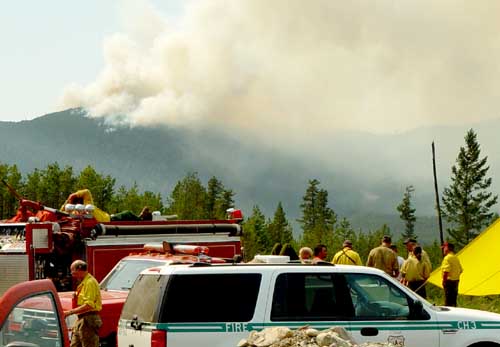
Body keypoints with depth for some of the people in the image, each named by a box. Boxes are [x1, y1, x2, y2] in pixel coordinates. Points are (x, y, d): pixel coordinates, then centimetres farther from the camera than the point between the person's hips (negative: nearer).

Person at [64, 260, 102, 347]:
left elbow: (89, 305, -23)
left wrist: (70, 312, -21)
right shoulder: (82, 283, 18)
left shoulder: (90, 282, -15)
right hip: (80, 319, 11)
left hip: (88, 320, -11)